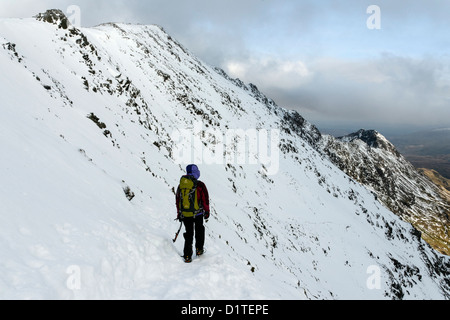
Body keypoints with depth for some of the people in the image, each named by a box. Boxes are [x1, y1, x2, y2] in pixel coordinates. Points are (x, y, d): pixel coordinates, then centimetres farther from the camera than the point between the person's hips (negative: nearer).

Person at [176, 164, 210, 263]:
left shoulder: (181, 185, 4)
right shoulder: (200, 185, -10)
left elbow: (178, 200, 11)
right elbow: (205, 199, -6)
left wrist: (179, 214, 20)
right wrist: (207, 212, 5)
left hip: (184, 214, 3)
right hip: (197, 213, -3)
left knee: (189, 234, 12)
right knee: (199, 230, 23)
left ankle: (187, 256, 8)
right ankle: (199, 249, 29)